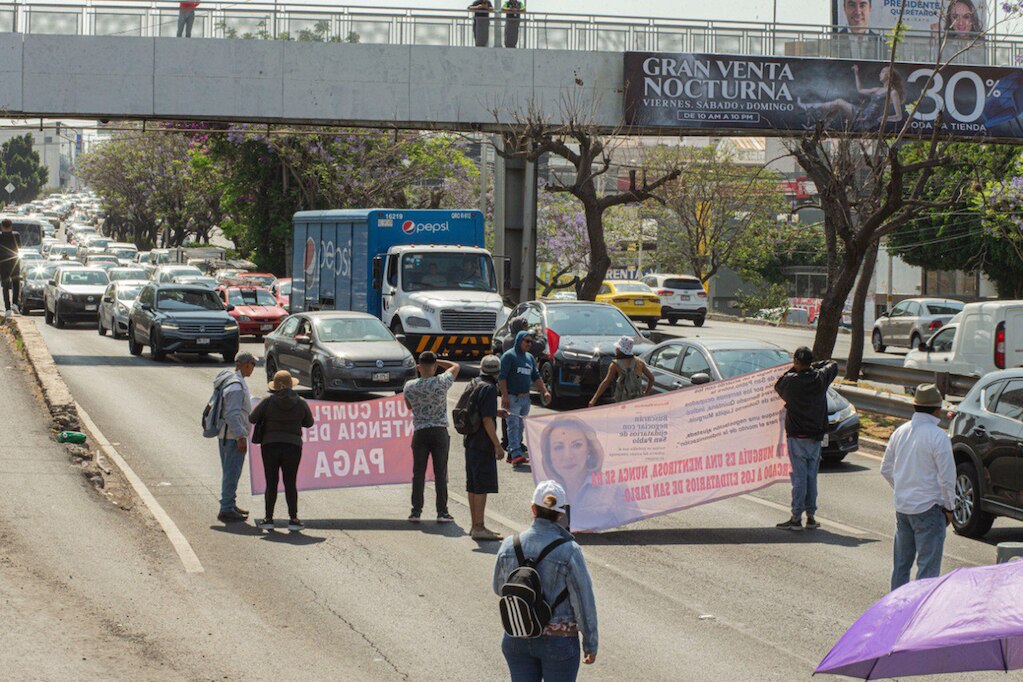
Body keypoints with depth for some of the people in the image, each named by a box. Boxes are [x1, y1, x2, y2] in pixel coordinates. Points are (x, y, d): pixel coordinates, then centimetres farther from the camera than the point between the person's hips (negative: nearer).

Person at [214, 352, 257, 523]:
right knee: (232, 473, -6)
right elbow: (232, 414, -24)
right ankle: (226, 510, -3)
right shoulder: (236, 386, -20)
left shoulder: (230, 379, 12)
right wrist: (241, 437, -21)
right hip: (233, 436, -10)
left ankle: (230, 505, 28)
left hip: (225, 435, 10)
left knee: (230, 472, 18)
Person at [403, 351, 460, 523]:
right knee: (440, 473, 3)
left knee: (418, 473, 6)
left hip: (420, 432, 1)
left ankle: (416, 511, 6)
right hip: (440, 431, -1)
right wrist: (437, 361, 11)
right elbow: (455, 366, 11)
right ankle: (442, 512, 3)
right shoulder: (441, 382, -9)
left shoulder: (410, 386, -4)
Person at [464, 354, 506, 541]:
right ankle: (479, 528, -8)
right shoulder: (489, 388, -15)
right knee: (482, 486, -7)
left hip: (471, 442, 9)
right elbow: (487, 420, -20)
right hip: (482, 444, -9)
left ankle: (475, 526, 19)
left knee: (473, 486, 13)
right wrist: (498, 445, -17)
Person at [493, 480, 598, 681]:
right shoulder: (569, 551, -17)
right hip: (558, 641, -3)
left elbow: (499, 588, 9)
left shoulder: (509, 546, -6)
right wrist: (590, 644, -1)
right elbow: (584, 602, -11)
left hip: (516, 639, 3)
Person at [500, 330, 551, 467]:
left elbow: (536, 377, 23)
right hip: (512, 398, -8)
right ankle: (516, 454, -21)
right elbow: (502, 377, -12)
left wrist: (544, 391, 11)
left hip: (525, 398, 8)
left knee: (520, 426, 8)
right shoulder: (509, 356, -6)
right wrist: (505, 396, -20)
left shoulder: (530, 358, 17)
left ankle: (511, 453, 14)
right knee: (514, 425, -13)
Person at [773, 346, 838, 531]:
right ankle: (811, 517, 13)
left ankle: (796, 518, -2)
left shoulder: (791, 380, -15)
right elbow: (833, 365, 17)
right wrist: (813, 366, 17)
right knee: (811, 477, 10)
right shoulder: (820, 378, -3)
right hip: (815, 436, 4)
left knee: (799, 477, -2)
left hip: (796, 436, -4)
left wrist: (793, 370, 13)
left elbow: (778, 386, 7)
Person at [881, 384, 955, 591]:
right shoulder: (938, 436, -16)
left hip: (902, 506, 7)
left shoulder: (900, 432, 4)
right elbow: (947, 477, -14)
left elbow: (886, 469, 14)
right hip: (929, 508, -7)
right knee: (928, 565, -1)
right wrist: (949, 507, -2)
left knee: (901, 561, 17)